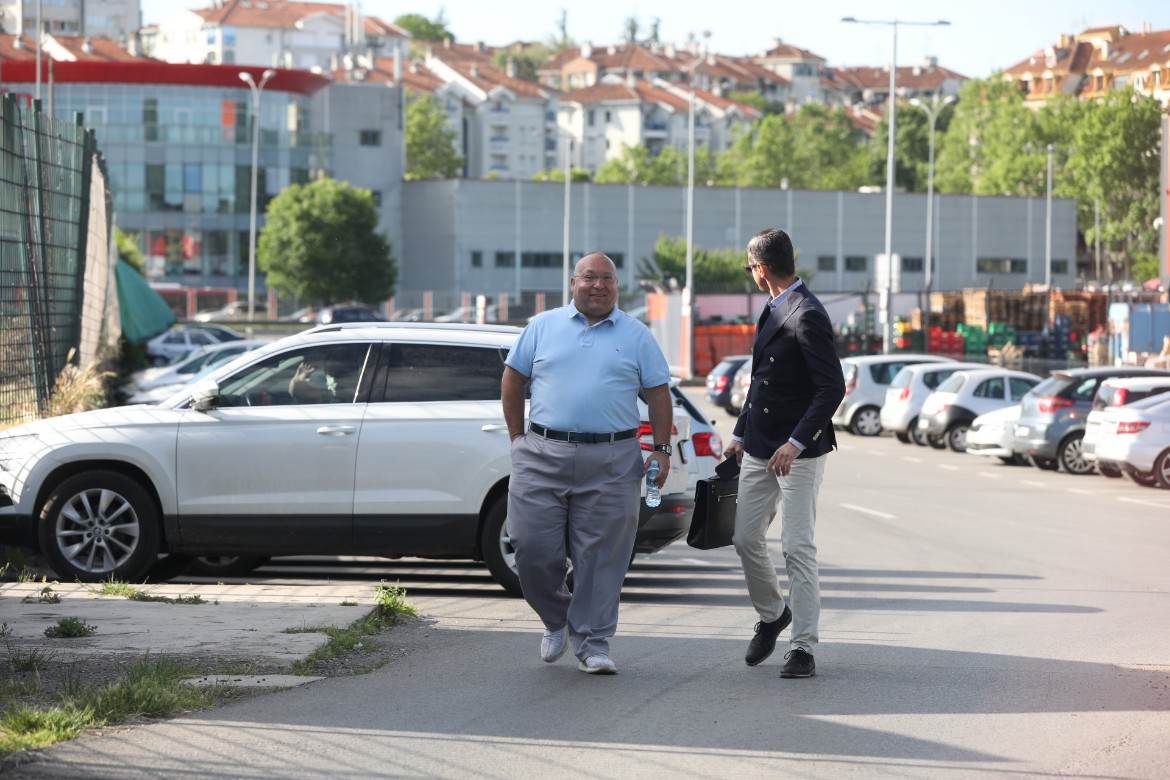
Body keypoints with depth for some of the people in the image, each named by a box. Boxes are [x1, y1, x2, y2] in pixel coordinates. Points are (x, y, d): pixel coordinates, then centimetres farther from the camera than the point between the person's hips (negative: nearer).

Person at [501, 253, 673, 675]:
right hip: (543, 457, 1)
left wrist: (662, 450, 0)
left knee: (601, 558, 0)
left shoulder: (636, 336, 9)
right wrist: (518, 438, 7)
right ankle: (556, 619, 24)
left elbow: (658, 394, 9)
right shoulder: (543, 326, 9)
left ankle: (593, 644, 9)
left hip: (611, 464, -1)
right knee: (533, 548, -1)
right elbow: (512, 380, 13)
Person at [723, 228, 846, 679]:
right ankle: (771, 615, 33)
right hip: (760, 449, 9)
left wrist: (795, 443, -24)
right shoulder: (774, 310, 13)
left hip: (799, 453, -9)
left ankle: (803, 648, -2)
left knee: (797, 548, -7)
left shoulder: (807, 316, -17)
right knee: (745, 538, 11)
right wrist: (741, 434, 19)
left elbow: (833, 388, -21)